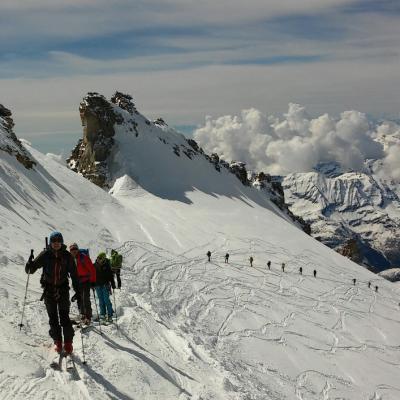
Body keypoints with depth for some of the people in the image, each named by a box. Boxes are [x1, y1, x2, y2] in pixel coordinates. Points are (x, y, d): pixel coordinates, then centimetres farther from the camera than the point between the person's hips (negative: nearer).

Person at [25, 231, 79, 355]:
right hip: (49, 289, 1)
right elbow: (32, 268, -4)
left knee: (64, 317, -5)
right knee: (53, 318, 8)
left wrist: (77, 290, -1)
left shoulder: (67, 256, -1)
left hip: (63, 289, -1)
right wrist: (30, 265, -28)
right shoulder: (45, 255, -2)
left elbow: (73, 273, 3)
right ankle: (57, 341, 21)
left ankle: (68, 343, 5)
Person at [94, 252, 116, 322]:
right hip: (98, 285, 3)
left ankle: (110, 315, -2)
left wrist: (113, 284, -1)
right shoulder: (95, 266, 3)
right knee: (101, 300, 5)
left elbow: (111, 275, 1)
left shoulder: (107, 265, -3)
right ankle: (102, 313, 12)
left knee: (106, 300, -6)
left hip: (105, 285, -3)